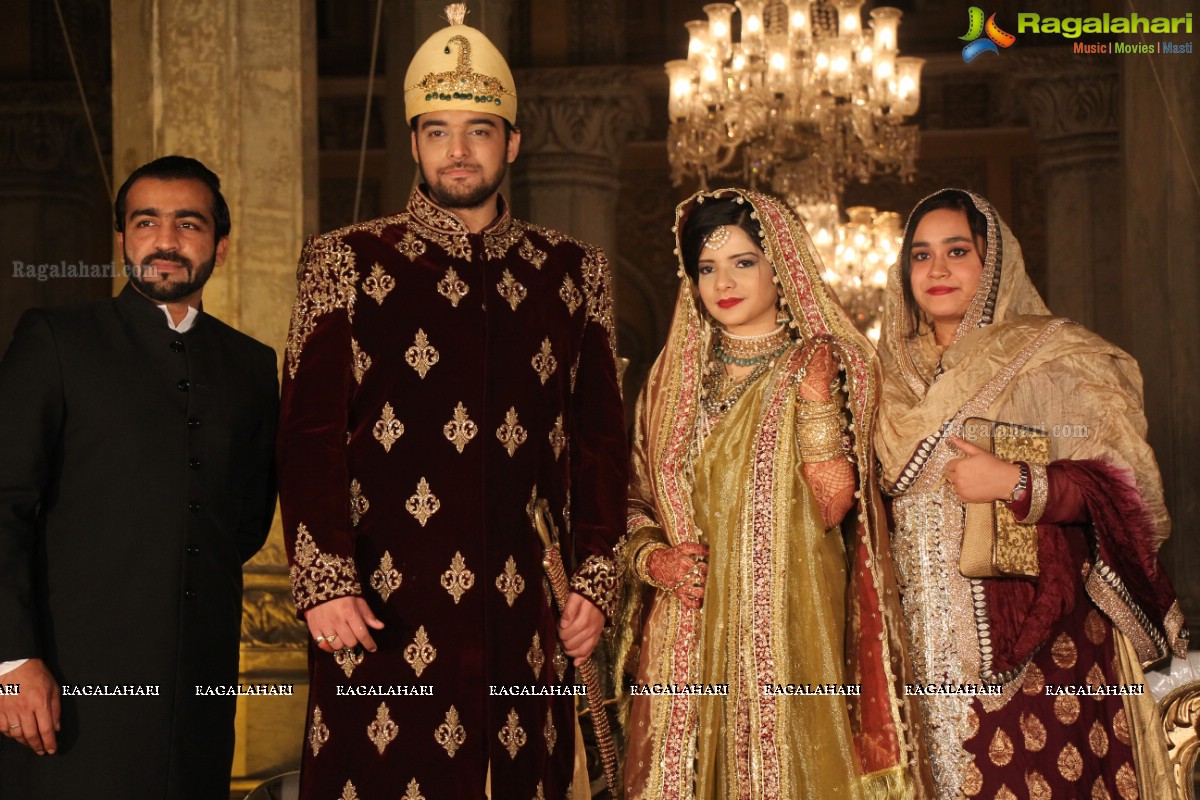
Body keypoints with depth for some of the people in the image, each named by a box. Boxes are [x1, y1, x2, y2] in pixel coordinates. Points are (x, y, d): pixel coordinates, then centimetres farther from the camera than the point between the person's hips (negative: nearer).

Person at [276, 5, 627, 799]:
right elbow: (311, 435, -3)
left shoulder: (570, 272, 11)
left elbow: (601, 438, 11)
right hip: (385, 612, -2)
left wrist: (596, 579, 5)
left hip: (525, 612, 3)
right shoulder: (349, 263, 3)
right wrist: (326, 581, -11)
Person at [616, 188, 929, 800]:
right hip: (690, 630, 3)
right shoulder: (673, 378, 12)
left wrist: (814, 394, -15)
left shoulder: (827, 363, 1)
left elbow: (833, 503, -10)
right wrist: (651, 557, -4)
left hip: (791, 623, -3)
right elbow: (636, 503, 15)